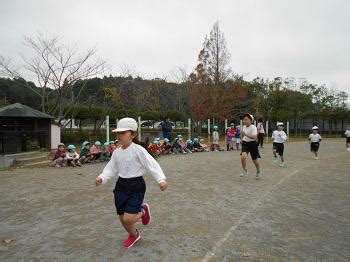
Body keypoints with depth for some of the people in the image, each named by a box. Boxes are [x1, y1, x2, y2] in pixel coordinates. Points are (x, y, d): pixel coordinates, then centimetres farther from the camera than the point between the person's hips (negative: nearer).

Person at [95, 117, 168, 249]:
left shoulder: (138, 150, -15)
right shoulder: (116, 152, 3)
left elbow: (152, 164, -20)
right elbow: (111, 169, 9)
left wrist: (161, 179, -30)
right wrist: (102, 178, -7)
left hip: (136, 186, -6)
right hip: (121, 185, 6)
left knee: (128, 219, -14)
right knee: (122, 219, 13)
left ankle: (143, 210, 20)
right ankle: (133, 235, 45)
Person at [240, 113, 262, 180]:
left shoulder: (253, 127, -18)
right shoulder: (244, 127, 2)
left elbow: (255, 137, -30)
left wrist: (246, 134, -37)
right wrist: (242, 139, 11)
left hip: (252, 144, -4)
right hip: (245, 144, 4)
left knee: (254, 160, 10)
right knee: (243, 156, -21)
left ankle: (258, 172, 37)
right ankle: (244, 170, 2)